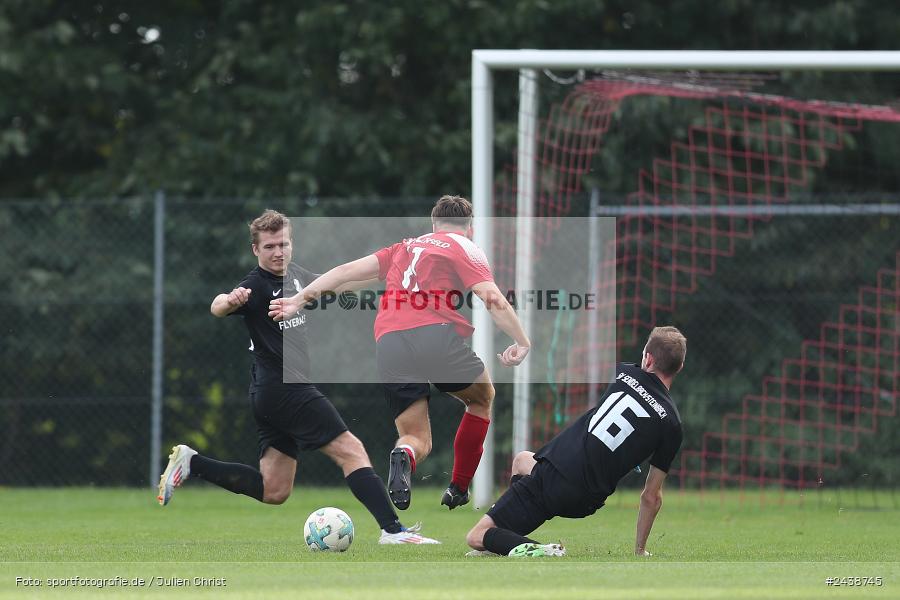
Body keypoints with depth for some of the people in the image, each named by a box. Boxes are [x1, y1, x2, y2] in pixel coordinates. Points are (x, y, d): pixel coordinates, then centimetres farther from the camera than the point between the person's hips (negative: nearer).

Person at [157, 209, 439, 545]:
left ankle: (190, 463, 16)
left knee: (274, 492, 11)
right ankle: (393, 530, -16)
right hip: (286, 389, -10)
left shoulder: (295, 275, 13)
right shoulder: (257, 285, -14)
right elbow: (217, 308, -32)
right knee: (351, 451, -12)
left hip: (271, 396, 10)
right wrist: (230, 300, -56)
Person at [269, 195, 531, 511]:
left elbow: (348, 270, 23)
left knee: (416, 438, 12)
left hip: (388, 345, 4)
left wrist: (300, 298, 26)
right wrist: (523, 342, -3)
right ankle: (459, 490, 18)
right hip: (436, 335, -4)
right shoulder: (466, 248, 13)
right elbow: (493, 298, -3)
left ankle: (403, 457, -26)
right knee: (482, 399, 25)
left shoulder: (406, 248, 27)